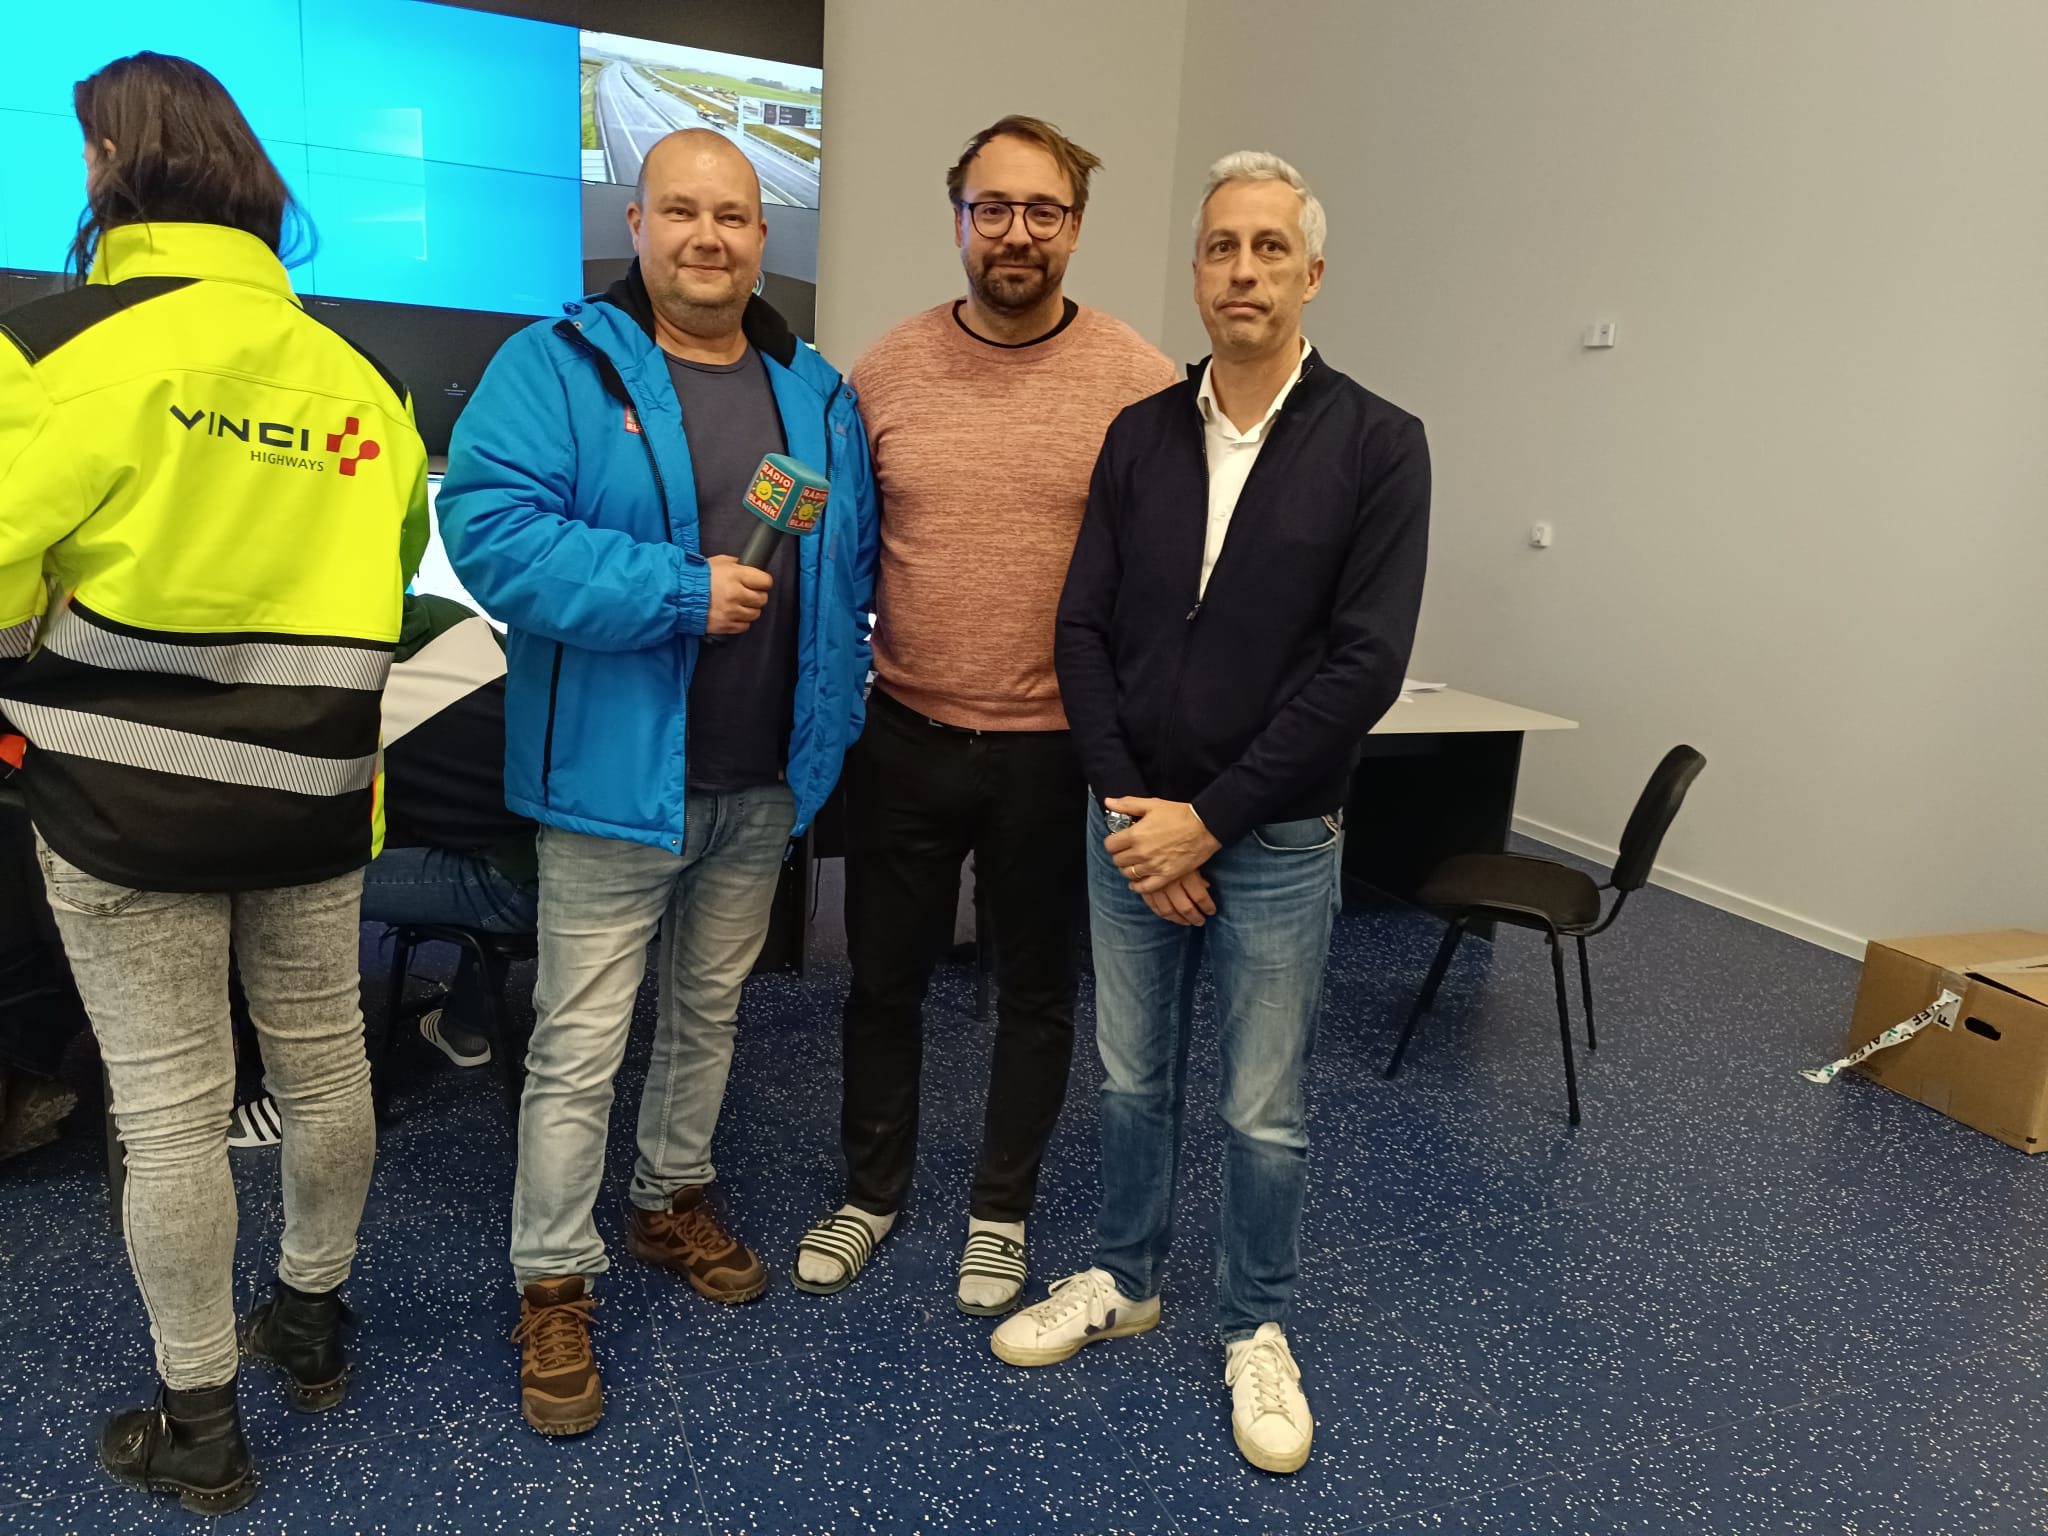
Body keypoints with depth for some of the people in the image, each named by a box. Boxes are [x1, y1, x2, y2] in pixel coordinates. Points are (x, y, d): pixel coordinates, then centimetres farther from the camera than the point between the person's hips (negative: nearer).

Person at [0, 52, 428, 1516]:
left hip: (129, 793, -5)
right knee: (324, 1064, 18)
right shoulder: (353, 373, 5)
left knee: (172, 1109, 6)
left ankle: (201, 1428, 22)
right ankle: (313, 1321, 39)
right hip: (310, 790, 5)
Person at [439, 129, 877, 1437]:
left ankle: (674, 1198, 41)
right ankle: (554, 1283, 19)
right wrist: (681, 594, -24)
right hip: (616, 778, -5)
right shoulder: (557, 367, -7)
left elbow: (855, 563, 15)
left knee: (709, 1013, 21)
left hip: (764, 783, 6)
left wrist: (836, 709, 3)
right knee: (581, 1046, 2)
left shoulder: (814, 393, 10)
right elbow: (491, 529, -20)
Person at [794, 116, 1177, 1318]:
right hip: (906, 736, 2)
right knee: (885, 978, 16)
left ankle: (1002, 1210, 36)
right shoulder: (887, 370, 1)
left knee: (1038, 990, 14)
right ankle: (873, 1190, 39)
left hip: (1059, 748, -2)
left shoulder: (1141, 382, -7)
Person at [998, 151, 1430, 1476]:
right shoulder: (1141, 435, 2)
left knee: (1265, 1115, 10)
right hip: (1131, 822, 3)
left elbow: (1365, 665, -14)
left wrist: (1210, 818, -15)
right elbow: (1085, 627, 1)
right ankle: (1125, 1280, 40)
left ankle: (1259, 1331, 33)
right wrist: (1127, 807, -9)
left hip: (1276, 841, -3)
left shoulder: (1376, 444, -9)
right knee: (1132, 1078, 18)